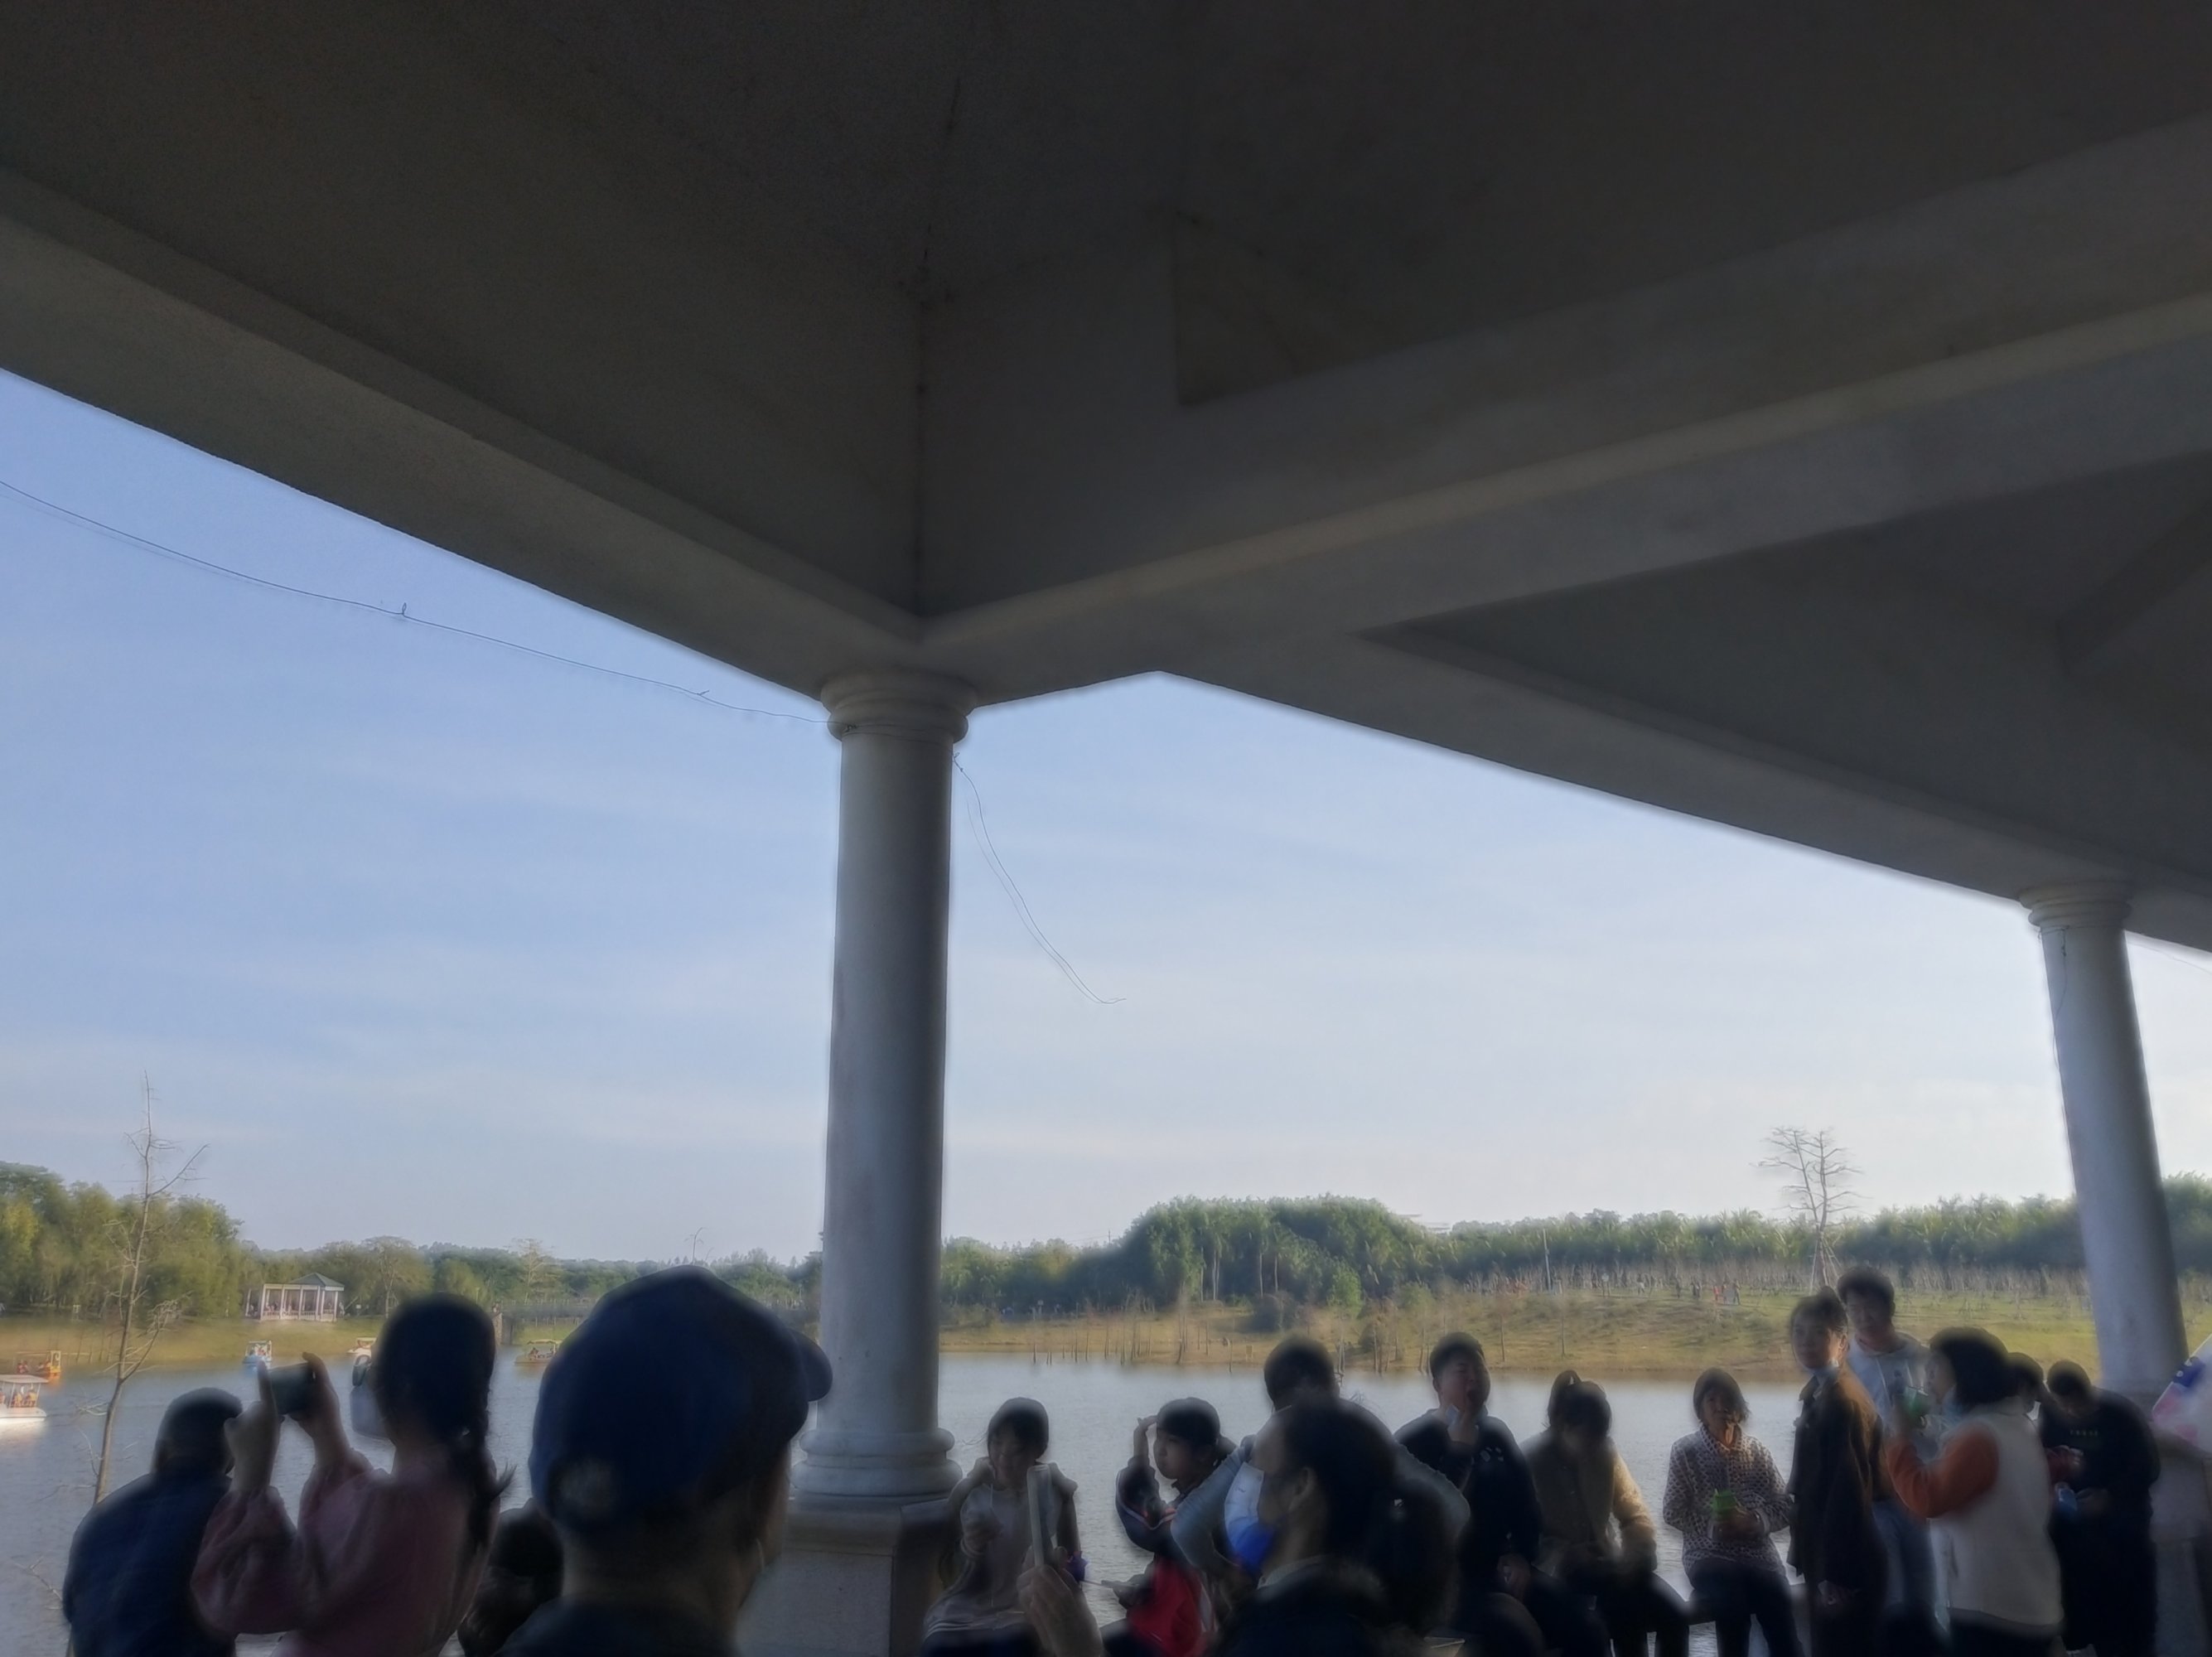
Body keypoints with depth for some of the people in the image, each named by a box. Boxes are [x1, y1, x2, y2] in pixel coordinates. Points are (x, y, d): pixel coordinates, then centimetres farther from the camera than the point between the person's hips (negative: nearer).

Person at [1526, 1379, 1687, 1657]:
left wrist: (1640, 1556, -10)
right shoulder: (1532, 1464, -9)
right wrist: (1568, 1558, -24)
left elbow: (1635, 1514, 8)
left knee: (1675, 1614, -16)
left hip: (1607, 1567, 5)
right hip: (1560, 1575, -5)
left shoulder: (1606, 1455, 4)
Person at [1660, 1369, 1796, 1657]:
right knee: (1735, 1610, -32)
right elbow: (1672, 1511, 1)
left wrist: (1754, 1522, -12)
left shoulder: (1757, 1450, 11)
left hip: (1758, 1552, 2)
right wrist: (1711, 1527, -14)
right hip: (1708, 1555, -2)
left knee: (1780, 1610, -26)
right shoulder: (1685, 1450, 3)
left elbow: (1784, 1507, 7)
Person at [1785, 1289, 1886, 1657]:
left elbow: (1849, 1490, -22)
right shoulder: (1819, 1392, 9)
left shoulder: (1843, 1401, -20)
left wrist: (1836, 1576, -21)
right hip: (1829, 1557, 9)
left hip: (1844, 1563, -9)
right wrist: (1820, 1568, 15)